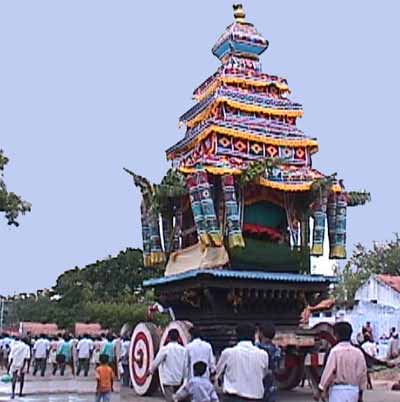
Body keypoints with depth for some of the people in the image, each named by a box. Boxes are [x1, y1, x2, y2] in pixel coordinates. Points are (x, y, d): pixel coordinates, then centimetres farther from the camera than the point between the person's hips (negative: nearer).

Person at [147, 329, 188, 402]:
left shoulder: (164, 349, -7)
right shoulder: (183, 350, 1)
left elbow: (156, 361, -2)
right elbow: (186, 366, 1)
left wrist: (150, 371, 15)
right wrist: (185, 379, 9)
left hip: (168, 380, -3)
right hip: (179, 380, 3)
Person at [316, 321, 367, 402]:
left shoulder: (335, 351, -11)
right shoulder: (358, 352, 3)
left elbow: (328, 371, -13)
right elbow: (362, 373, 6)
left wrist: (320, 391, -6)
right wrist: (360, 394, 17)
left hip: (338, 389, -5)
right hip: (354, 389, 5)